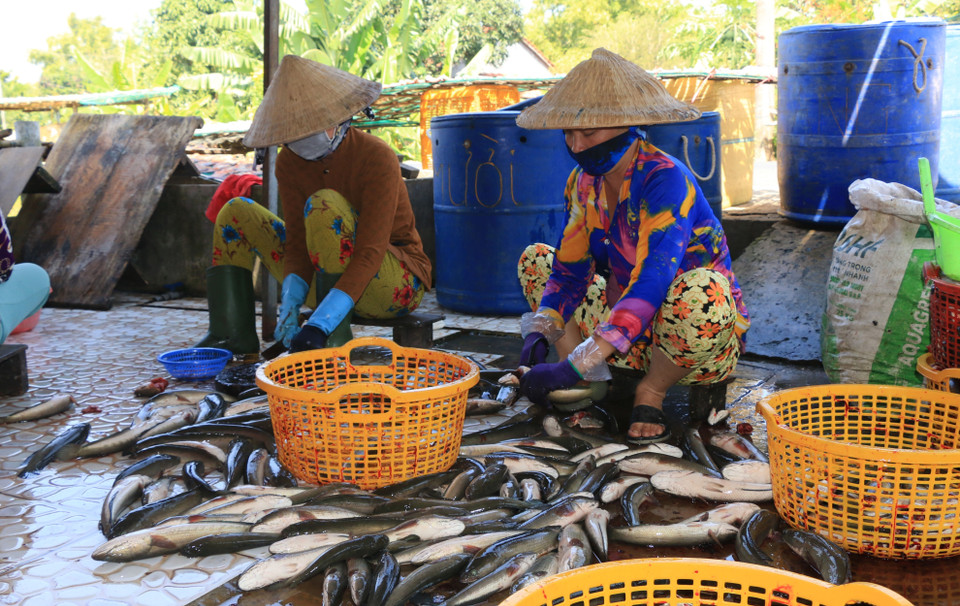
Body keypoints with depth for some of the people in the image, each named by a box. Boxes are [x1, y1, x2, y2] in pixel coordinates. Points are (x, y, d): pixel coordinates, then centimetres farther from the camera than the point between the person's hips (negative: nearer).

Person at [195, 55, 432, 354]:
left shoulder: (376, 158, -23)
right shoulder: (289, 163, -5)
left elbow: (371, 252, -29)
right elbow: (298, 243, -5)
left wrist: (320, 324, -37)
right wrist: (290, 301, -25)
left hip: (398, 283, -6)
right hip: (327, 278, 7)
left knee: (324, 205, -32)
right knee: (235, 212, 1)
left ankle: (335, 336, -26)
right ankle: (232, 334, -4)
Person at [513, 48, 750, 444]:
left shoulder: (665, 179, -25)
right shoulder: (584, 181, -3)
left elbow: (651, 283, -36)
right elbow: (570, 271, 1)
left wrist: (575, 366, -41)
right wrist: (539, 335, -18)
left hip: (707, 335, -7)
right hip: (629, 331, 7)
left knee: (700, 292, -41)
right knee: (534, 260, 6)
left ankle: (651, 393, -10)